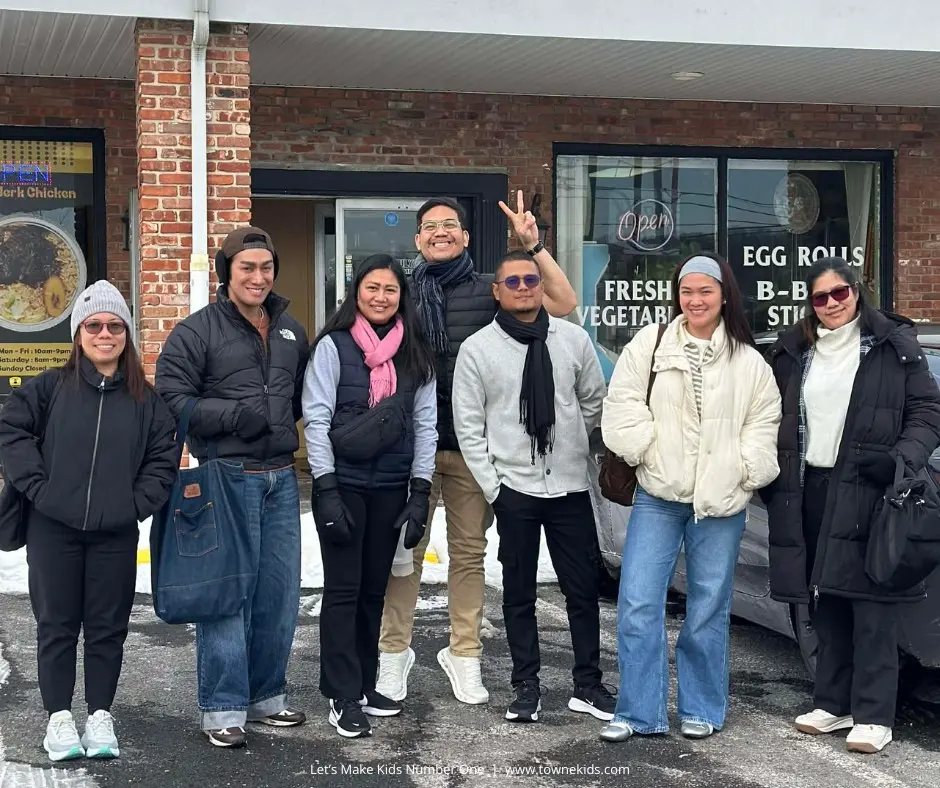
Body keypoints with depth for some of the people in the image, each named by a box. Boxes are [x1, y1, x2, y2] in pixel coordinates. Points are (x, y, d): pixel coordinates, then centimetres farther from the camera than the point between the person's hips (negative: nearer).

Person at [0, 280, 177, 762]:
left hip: (116, 534, 1)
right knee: (57, 623, 6)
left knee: (108, 625, 7)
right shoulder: (51, 386, 0)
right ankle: (59, 717, 17)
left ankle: (100, 715, 19)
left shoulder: (145, 398, 4)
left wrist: (138, 502, -5)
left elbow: (163, 457, 5)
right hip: (52, 528, -1)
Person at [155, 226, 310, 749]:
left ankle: (268, 695, 24)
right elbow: (171, 398, -11)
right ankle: (224, 708, 3)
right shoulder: (197, 332, -4)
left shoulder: (292, 332, 15)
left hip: (281, 478, 6)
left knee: (280, 595, 10)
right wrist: (237, 416, -18)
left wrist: (282, 416, 5)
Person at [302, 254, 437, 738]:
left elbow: (425, 423, 6)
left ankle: (364, 685, 21)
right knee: (344, 589, -2)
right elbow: (316, 420, -8)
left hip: (391, 487, 4)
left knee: (374, 589, 11)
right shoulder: (333, 347, -5)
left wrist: (420, 494, 1)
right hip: (343, 484, -4)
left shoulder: (414, 354, 7)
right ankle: (342, 696, 4)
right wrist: (326, 491, -14)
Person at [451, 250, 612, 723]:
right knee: (519, 593, 9)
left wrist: (566, 443, 11)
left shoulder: (574, 339, 1)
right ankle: (526, 687, 19)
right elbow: (468, 426, -2)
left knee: (583, 589, 6)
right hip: (513, 489, -1)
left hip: (570, 485, 2)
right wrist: (492, 486, -6)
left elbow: (594, 403, 12)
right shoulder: (477, 350, -3)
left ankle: (588, 685, 18)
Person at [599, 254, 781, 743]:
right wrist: (647, 450, -9)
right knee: (638, 605, -5)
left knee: (709, 609, 8)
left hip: (721, 502, 1)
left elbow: (763, 425, 6)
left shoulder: (748, 361, 5)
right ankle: (638, 712, 5)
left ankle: (701, 709, 22)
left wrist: (744, 472, -6)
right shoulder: (650, 344, 2)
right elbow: (623, 405, 0)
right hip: (658, 497, 0)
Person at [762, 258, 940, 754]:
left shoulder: (893, 346, 2)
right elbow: (776, 420, 17)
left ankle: (873, 716, -1)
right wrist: (771, 480, 6)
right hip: (810, 490, 4)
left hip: (866, 490, -4)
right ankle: (833, 704, 18)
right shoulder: (794, 353, 13)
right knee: (825, 604, 9)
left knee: (871, 609, -5)